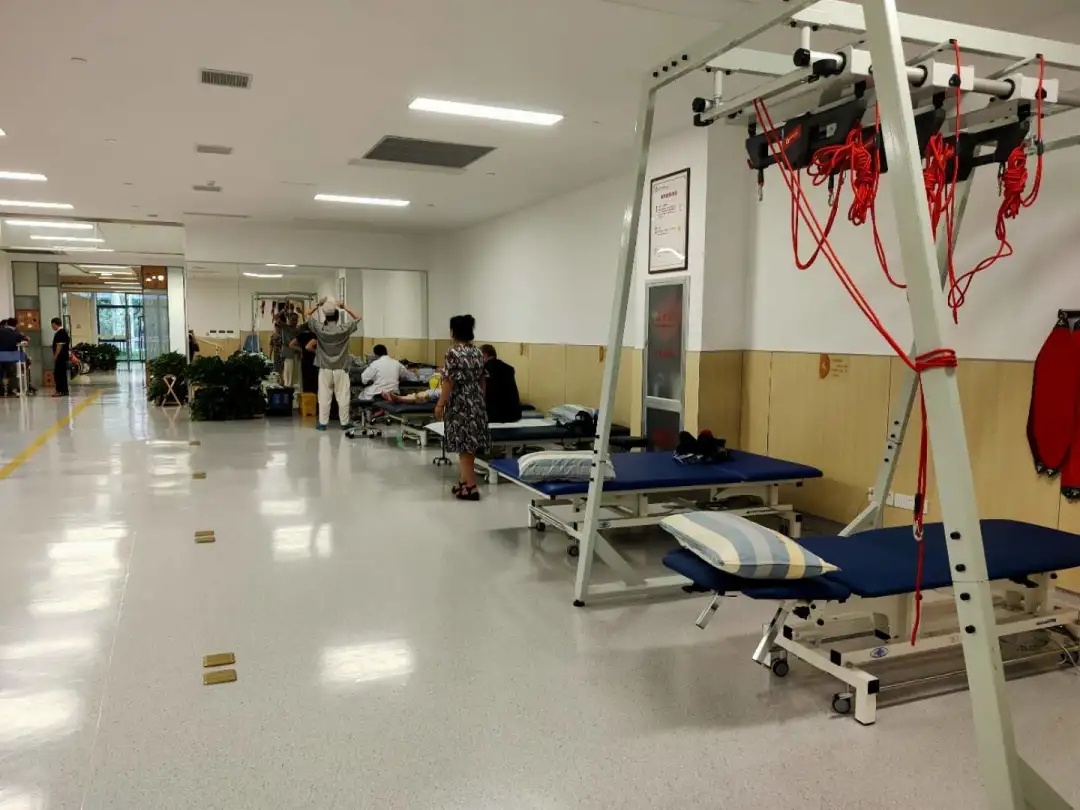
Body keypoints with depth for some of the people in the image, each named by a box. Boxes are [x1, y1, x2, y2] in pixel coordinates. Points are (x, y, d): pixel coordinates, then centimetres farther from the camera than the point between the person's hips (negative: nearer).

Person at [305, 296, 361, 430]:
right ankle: (344, 422, 9)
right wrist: (345, 307, 3)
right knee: (342, 397, 4)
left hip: (325, 369, 1)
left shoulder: (319, 328, -6)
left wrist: (318, 304, 7)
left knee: (324, 397, 4)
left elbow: (308, 315, 9)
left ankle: (322, 423, 7)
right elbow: (358, 318, 5)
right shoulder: (344, 329, -9)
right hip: (341, 369, -1)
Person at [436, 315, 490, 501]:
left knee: (464, 446, -3)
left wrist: (440, 404, -10)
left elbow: (449, 382, -15)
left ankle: (471, 488, -3)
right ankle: (464, 482, 22)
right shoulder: (478, 353, 8)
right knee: (469, 444, 13)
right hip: (476, 403, 7)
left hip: (460, 404, -7)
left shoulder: (453, 352, -14)